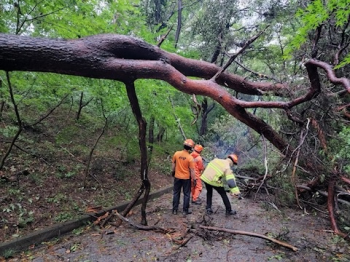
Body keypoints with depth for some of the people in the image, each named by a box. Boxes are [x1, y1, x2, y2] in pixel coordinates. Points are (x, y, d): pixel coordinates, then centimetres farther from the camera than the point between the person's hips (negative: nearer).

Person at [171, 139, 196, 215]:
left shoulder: (176, 153, -9)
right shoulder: (190, 158, -20)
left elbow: (173, 164, 4)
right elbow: (192, 170, -15)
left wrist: (173, 172, 20)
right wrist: (194, 179, -5)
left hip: (177, 177, 3)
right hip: (186, 178, -3)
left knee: (176, 193, 15)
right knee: (186, 194, 12)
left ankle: (175, 210, 22)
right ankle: (185, 210, 19)